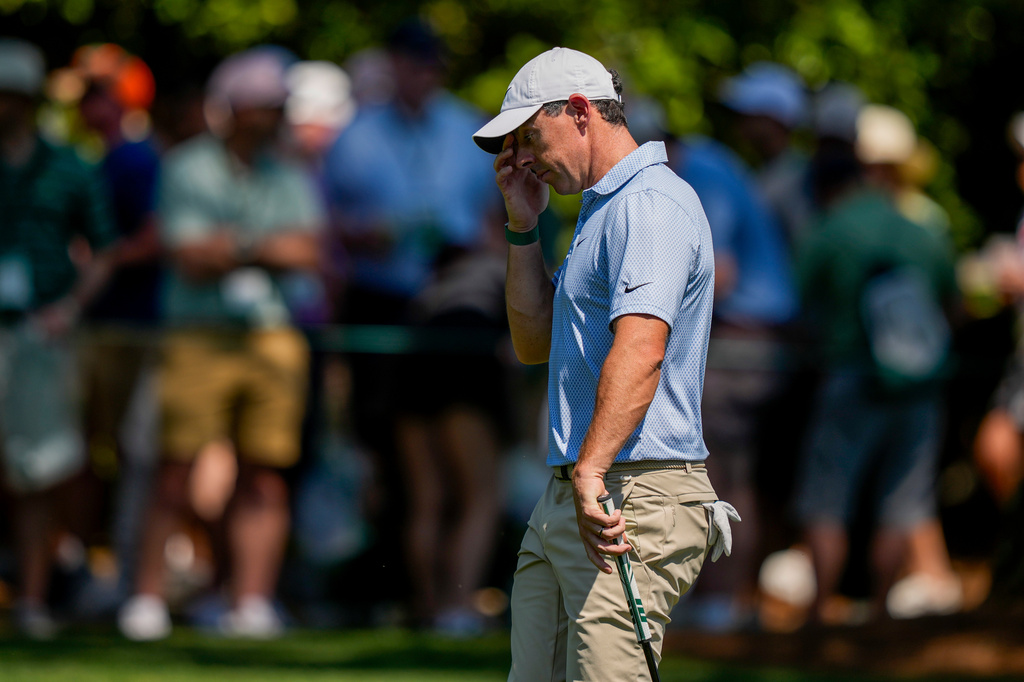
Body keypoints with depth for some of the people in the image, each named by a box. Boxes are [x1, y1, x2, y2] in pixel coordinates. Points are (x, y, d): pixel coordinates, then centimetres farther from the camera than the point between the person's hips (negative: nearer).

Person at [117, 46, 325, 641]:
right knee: (177, 472, -7)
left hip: (274, 336, 4)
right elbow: (191, 258, -8)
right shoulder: (187, 169, 2)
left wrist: (232, 247, -9)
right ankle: (148, 598, -2)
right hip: (200, 338, -4)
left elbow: (308, 252, 1)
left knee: (264, 476, -1)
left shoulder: (288, 177, 14)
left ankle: (252, 602, 0)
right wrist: (268, 247, -5)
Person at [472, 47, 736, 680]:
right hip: (563, 499, 11)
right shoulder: (602, 211, 22)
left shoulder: (653, 203, -12)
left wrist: (591, 470, -36)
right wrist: (524, 225, 17)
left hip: (635, 498, -10)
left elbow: (641, 347, -27)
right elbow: (537, 342, 27)